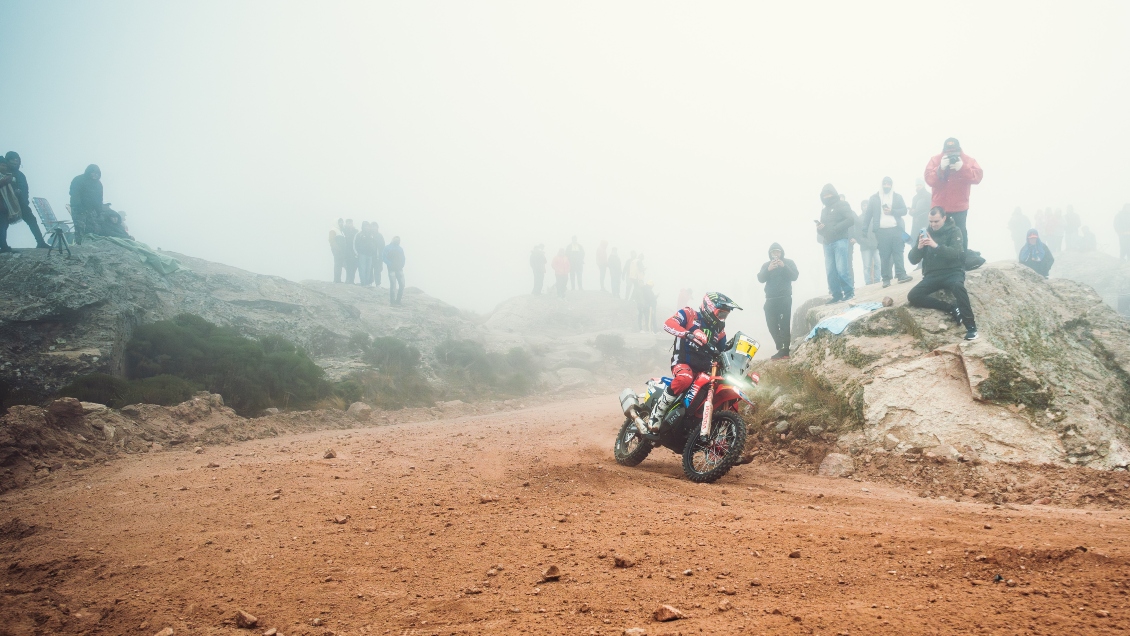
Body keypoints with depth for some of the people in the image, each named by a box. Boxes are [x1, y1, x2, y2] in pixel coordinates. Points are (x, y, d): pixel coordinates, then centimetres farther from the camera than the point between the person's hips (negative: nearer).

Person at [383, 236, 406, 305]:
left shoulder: (400, 249, 17)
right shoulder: (387, 248, 2)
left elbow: (403, 258, 20)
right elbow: (384, 257, -6)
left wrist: (402, 265, 2)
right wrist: (390, 264, -13)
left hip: (399, 269, 5)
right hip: (392, 269, -5)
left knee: (402, 284, -2)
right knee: (393, 285, -5)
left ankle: (398, 301, 10)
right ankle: (392, 302, 1)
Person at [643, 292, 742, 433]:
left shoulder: (719, 330, 22)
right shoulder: (689, 314, 2)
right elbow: (668, 324, -16)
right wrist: (689, 334, -32)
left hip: (704, 369, 6)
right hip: (683, 362, -6)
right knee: (685, 379, -38)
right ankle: (655, 416, -30)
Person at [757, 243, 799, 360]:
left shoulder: (789, 262, 8)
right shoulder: (766, 265, 15)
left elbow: (795, 276, -5)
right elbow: (760, 279, 0)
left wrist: (784, 266, -18)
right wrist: (768, 269, -18)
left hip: (785, 298, -4)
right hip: (770, 299, 4)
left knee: (784, 324, -14)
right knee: (772, 324, -2)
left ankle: (785, 350, -17)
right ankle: (780, 349, 5)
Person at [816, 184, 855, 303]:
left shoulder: (842, 205, 5)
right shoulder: (824, 210, 23)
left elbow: (851, 219, -10)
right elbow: (821, 230, 25)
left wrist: (836, 228, -16)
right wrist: (819, 228, 0)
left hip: (840, 241, -6)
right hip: (828, 244, 6)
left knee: (842, 269, -15)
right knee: (830, 271, 0)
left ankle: (849, 292, -4)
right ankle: (837, 295, 6)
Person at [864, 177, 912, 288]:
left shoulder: (898, 196, 11)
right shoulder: (874, 198, 9)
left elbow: (904, 211, 5)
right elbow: (868, 214, 7)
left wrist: (892, 211, -11)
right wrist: (864, 229, 0)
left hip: (896, 229, 1)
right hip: (881, 231, -1)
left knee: (898, 252, -3)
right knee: (884, 256, -2)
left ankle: (901, 275, -3)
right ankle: (886, 279, 0)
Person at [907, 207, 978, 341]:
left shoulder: (954, 231, 0)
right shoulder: (926, 232, 9)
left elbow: (955, 253, -18)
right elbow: (913, 259, 4)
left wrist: (936, 246, -32)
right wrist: (919, 247, -17)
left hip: (952, 272, -3)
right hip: (932, 275, 4)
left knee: (958, 286, -38)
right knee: (912, 296, -22)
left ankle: (971, 326, -31)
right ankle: (952, 309, -19)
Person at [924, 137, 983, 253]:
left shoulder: (968, 160, -4)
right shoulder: (935, 160, -4)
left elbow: (978, 176, -17)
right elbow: (929, 179, -14)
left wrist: (963, 168, -28)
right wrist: (941, 168, -27)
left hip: (960, 206, 0)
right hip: (939, 206, 0)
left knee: (961, 233, 7)